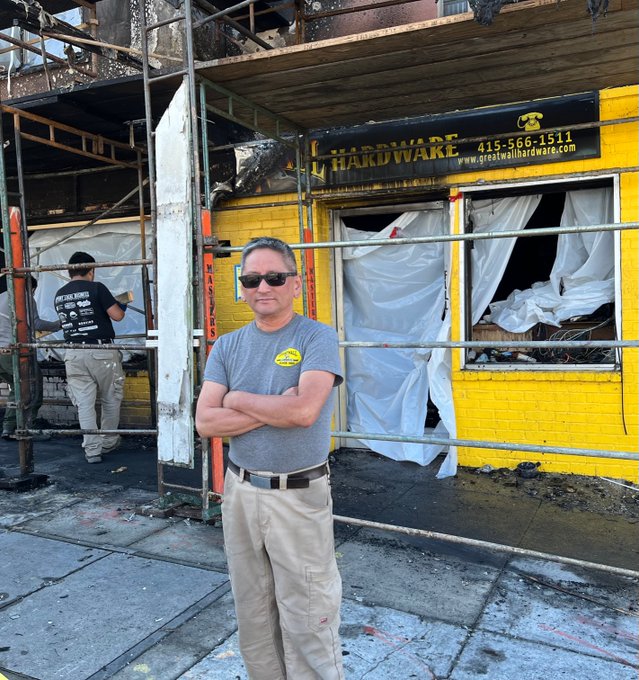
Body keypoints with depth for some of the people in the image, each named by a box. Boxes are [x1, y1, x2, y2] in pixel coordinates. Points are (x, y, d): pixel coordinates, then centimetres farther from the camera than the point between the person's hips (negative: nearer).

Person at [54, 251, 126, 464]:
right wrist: (121, 307, 13)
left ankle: (92, 450, 6)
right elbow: (117, 315, -10)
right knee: (111, 399, 14)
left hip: (74, 354, 4)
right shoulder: (96, 288, -7)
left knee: (84, 403, 6)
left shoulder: (59, 295, 10)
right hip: (101, 352, -4)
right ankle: (108, 442, 24)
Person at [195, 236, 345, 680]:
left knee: (306, 621, 5)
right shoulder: (227, 347, 5)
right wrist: (276, 408, -16)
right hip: (241, 492, 5)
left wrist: (238, 400, -10)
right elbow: (206, 422, -6)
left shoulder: (317, 338, -8)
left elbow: (304, 410, -23)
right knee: (253, 615, 19)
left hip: (299, 496, -4)